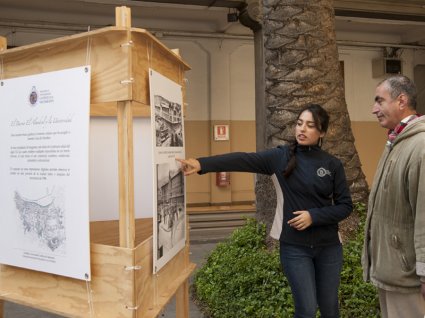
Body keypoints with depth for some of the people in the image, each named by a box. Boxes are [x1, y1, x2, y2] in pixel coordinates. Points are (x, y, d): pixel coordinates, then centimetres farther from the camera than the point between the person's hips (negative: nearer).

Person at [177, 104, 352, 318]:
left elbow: (345, 205, -1)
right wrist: (201, 164, -32)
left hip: (328, 247, 2)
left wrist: (314, 216, -17)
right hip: (295, 247, -2)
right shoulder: (282, 156, -6)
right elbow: (243, 160, -20)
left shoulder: (332, 165, -1)